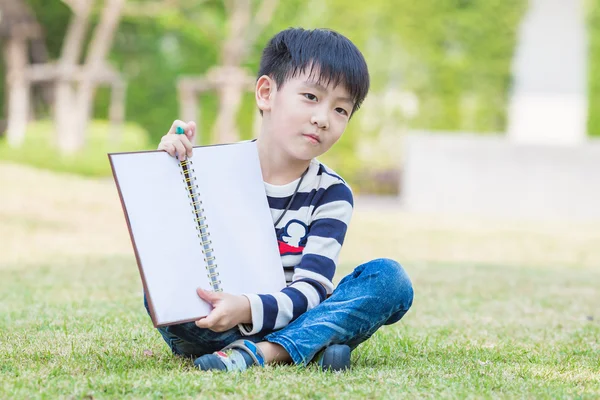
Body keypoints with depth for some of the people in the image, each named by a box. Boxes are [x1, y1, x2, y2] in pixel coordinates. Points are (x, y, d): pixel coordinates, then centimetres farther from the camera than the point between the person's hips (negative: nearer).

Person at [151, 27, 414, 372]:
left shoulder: (331, 195, -1)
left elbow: (309, 291, -11)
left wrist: (249, 310, -32)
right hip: (212, 323, -1)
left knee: (390, 279, -20)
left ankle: (260, 351, -34)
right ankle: (309, 347, -31)